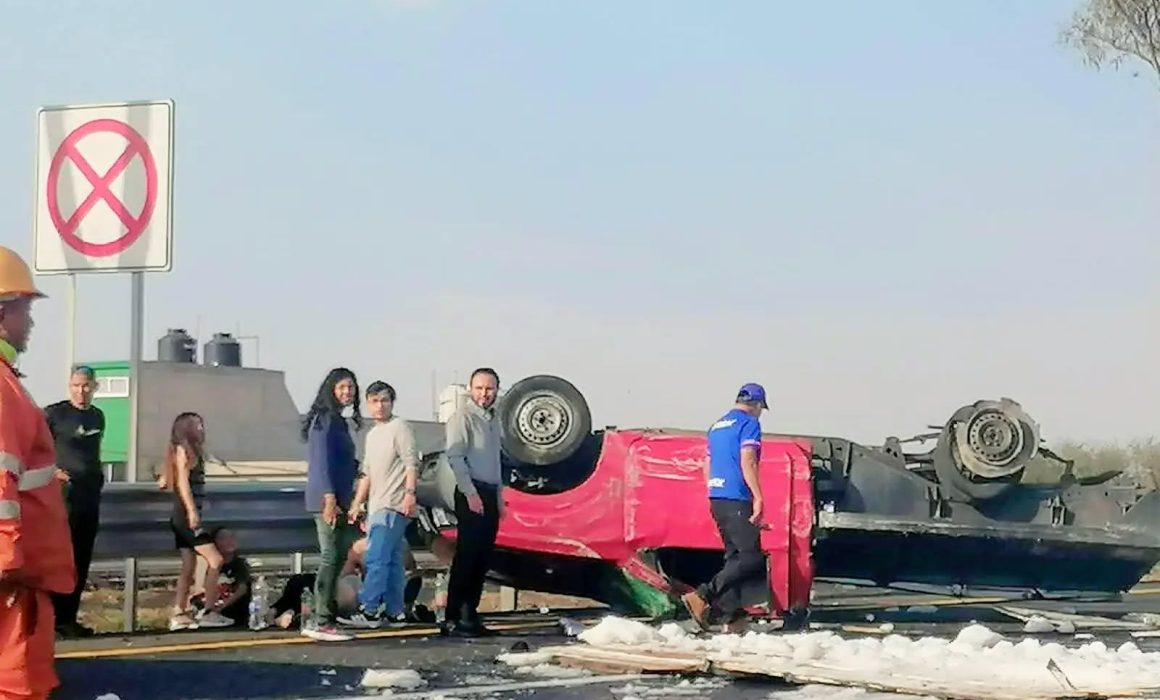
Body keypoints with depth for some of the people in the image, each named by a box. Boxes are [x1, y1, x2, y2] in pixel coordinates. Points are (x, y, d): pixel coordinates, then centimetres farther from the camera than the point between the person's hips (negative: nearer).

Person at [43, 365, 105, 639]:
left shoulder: (98, 416, 14)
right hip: (64, 492, -7)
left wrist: (98, 474, 11)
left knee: (81, 559, 8)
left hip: (91, 493, 7)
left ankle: (68, 617, 14)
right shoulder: (54, 413, -6)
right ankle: (58, 618, -4)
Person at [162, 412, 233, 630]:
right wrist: (192, 511, -22)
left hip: (183, 518, 9)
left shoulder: (191, 451, 17)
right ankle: (209, 612, -11)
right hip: (186, 516, -9)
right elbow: (182, 481, -14)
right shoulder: (182, 449, -6)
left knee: (188, 567, 7)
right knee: (215, 560, -11)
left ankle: (180, 615, 5)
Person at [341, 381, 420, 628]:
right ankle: (395, 611, 12)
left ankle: (368, 610, -17)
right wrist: (356, 504, 21)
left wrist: (410, 493, -23)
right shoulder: (372, 434, 22)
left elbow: (412, 463, -12)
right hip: (377, 506, 9)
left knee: (377, 559, -14)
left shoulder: (399, 427, -4)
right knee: (391, 561, 10)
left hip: (393, 506, -9)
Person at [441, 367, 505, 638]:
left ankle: (470, 615, 13)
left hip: (490, 494, 8)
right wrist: (471, 494, -19)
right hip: (471, 493, -8)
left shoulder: (494, 420, 17)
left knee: (482, 558, 8)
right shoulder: (463, 417, -8)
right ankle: (452, 619, -10)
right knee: (466, 557, -11)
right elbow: (455, 457, -15)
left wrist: (499, 496, 17)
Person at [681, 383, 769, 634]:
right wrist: (758, 498, -20)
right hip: (737, 500, -9)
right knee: (752, 558, -9)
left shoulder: (716, 427, 20)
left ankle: (733, 618, 6)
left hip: (716, 498, 9)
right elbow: (747, 462, -17)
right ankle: (702, 597, -21)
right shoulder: (749, 424, -6)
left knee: (734, 557, 12)